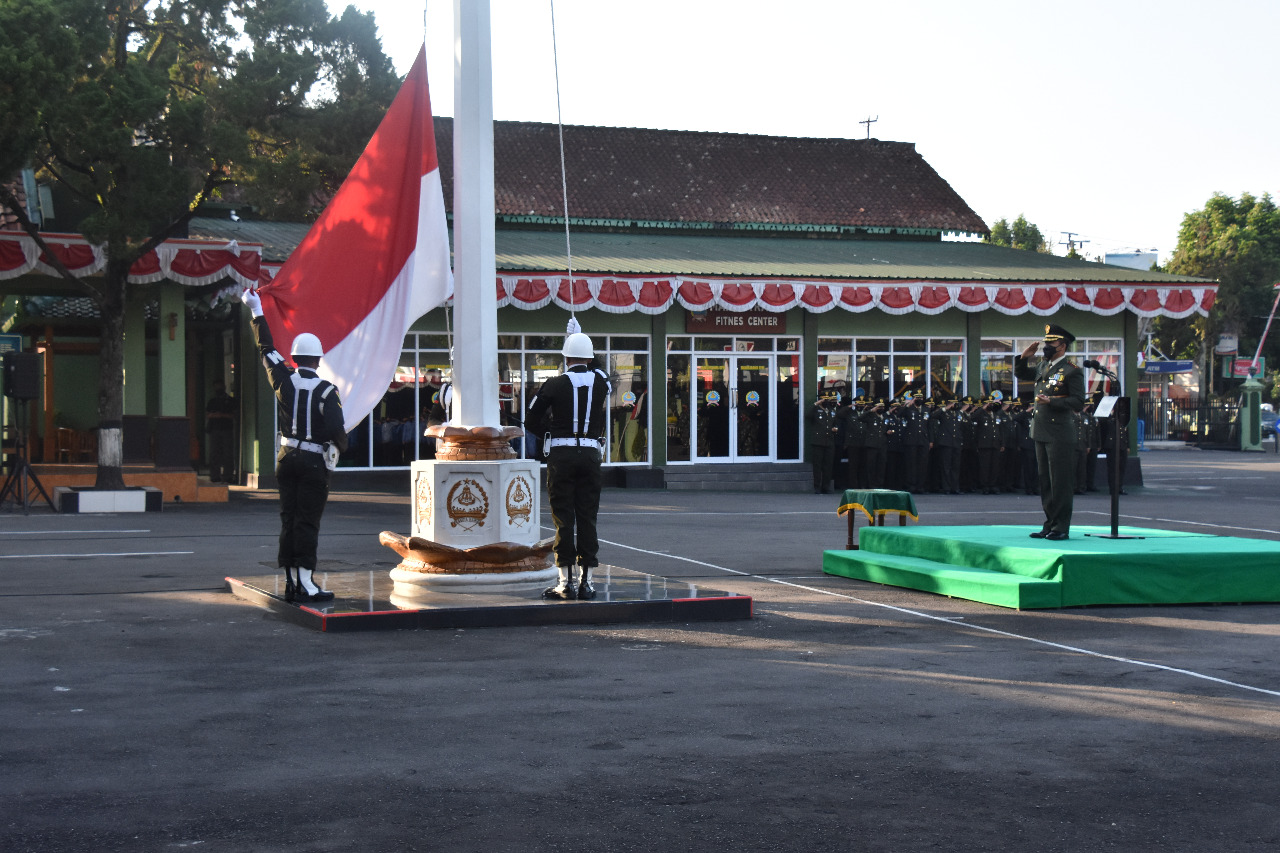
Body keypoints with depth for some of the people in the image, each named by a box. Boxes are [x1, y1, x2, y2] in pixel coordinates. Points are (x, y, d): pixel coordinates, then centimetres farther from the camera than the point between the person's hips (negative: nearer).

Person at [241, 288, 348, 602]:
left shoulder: (284, 381, 1)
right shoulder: (326, 390, -10)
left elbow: (267, 349, 14)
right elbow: (337, 430, -14)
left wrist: (257, 311, 24)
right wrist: (340, 447, 9)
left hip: (287, 458, 4)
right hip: (314, 461, -4)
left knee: (288, 519, 9)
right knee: (307, 522, -4)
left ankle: (290, 582, 11)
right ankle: (306, 583, -6)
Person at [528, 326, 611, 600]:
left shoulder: (555, 384, -5)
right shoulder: (601, 382, 3)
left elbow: (533, 419, -2)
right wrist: (576, 336, 32)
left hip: (561, 454, -2)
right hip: (591, 453, 3)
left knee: (563, 519, 0)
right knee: (587, 518, 6)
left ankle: (567, 581, -1)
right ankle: (585, 580, 6)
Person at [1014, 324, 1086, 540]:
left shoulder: (1072, 371, -8)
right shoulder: (1043, 366, 14)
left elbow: (1078, 402, -13)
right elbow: (1021, 374, 29)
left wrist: (1052, 401, -23)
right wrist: (1023, 357, 11)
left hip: (1060, 435, -8)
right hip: (1041, 433, 8)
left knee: (1061, 482, -4)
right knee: (1045, 481, 12)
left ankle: (1061, 528, 1)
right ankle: (1050, 524, 19)